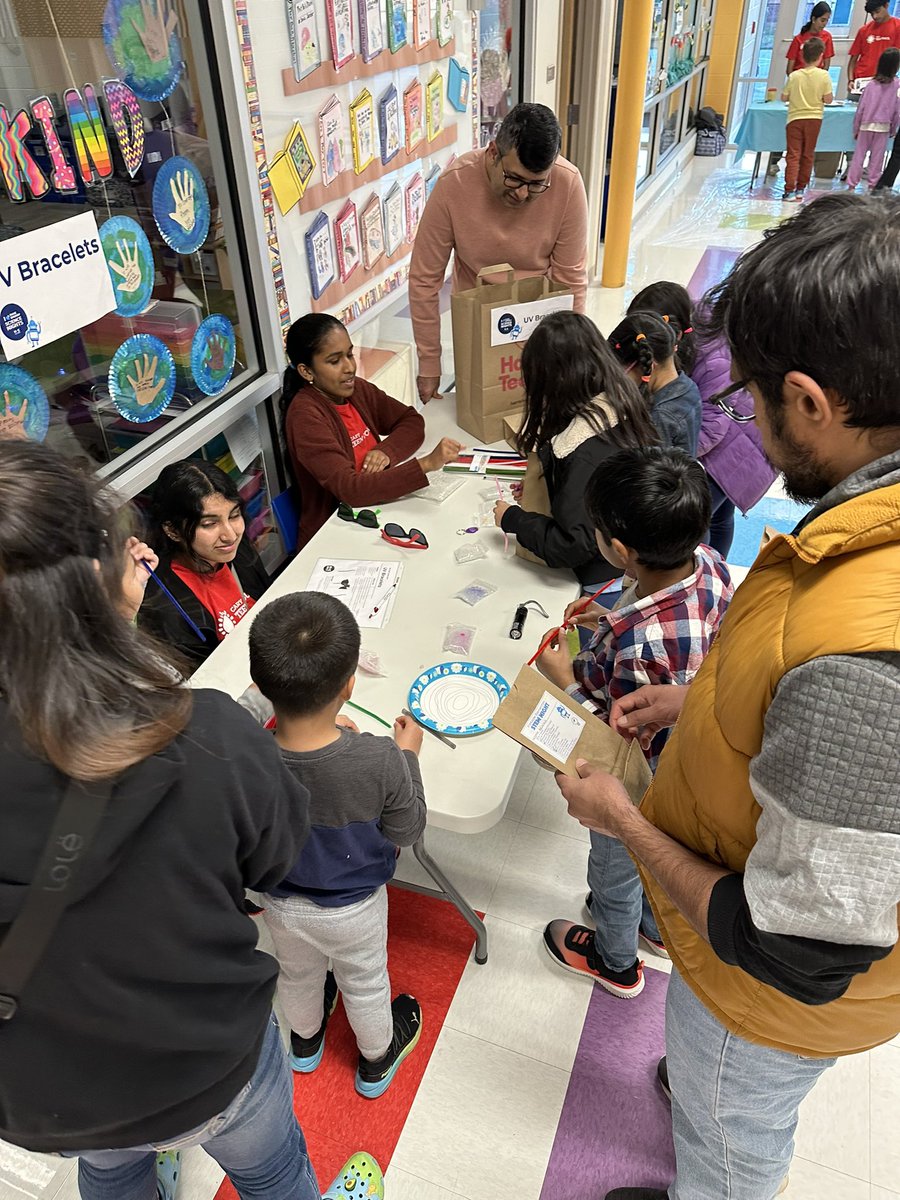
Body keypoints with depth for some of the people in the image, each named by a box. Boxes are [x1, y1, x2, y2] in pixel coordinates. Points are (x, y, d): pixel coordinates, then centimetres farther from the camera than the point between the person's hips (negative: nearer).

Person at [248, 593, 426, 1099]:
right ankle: (377, 1061, 58)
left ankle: (306, 1039, 65)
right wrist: (408, 754, -8)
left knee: (298, 974, 34)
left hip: (282, 903, 2)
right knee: (365, 985, 29)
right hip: (354, 909, -2)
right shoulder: (380, 761, -38)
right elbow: (407, 833, -19)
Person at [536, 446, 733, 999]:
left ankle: (616, 962, 56)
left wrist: (567, 680, -22)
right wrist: (614, 623, -6)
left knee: (616, 871, 25)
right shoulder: (710, 565, -21)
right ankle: (658, 924, 65)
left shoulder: (637, 647, -45)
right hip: (688, 767, 7)